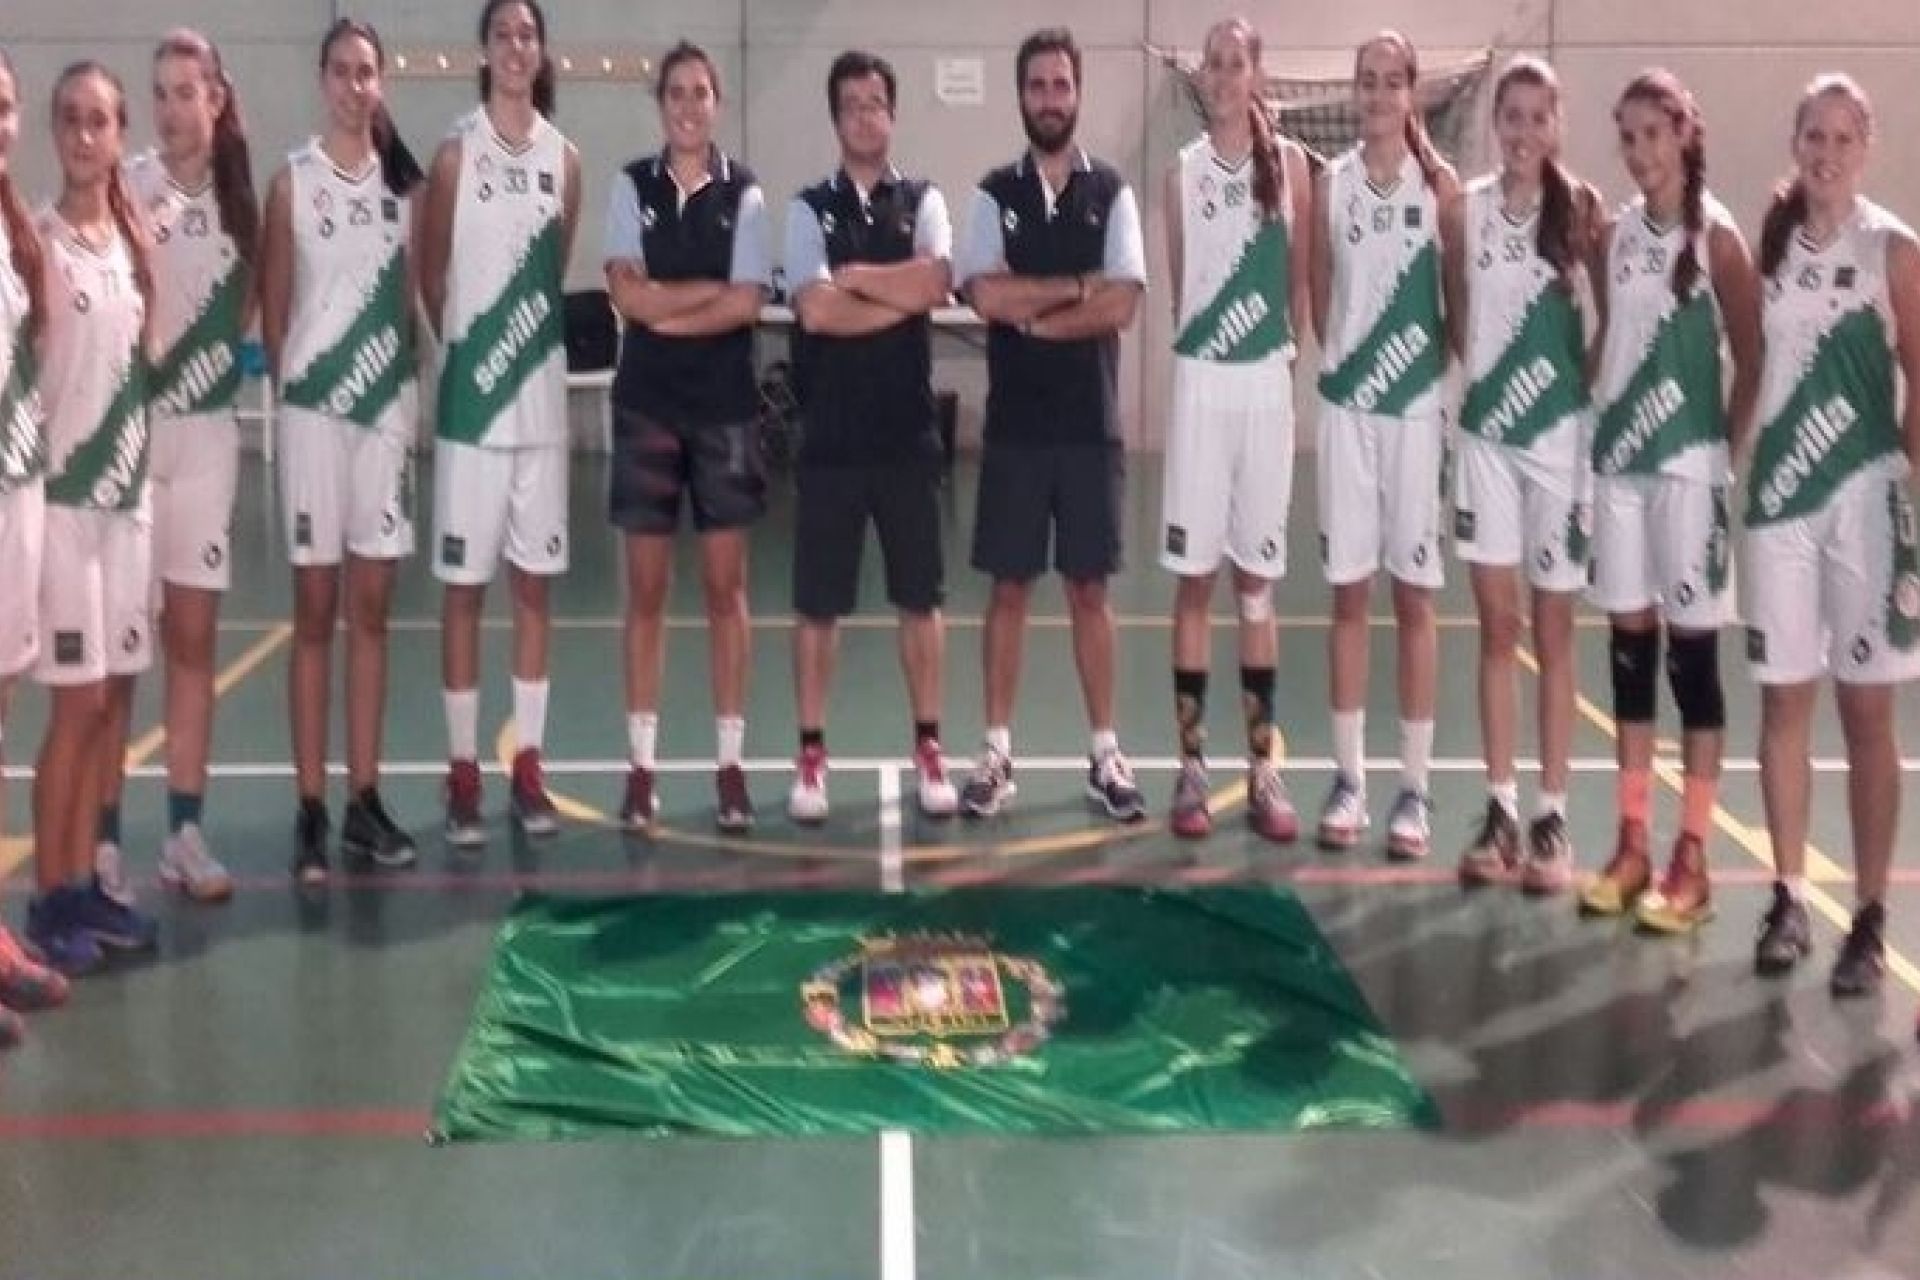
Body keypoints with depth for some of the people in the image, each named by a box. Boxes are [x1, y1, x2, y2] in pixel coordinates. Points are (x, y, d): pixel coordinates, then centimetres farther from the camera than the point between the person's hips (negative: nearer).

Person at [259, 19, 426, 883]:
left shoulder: (405, 182, 7)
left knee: (371, 611, 7)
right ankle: (311, 809, 6)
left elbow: (417, 294, 10)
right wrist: (288, 388, -4)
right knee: (315, 613, 1)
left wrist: (410, 380, 0)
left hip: (388, 405, 3)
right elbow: (272, 304, 1)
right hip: (312, 407, -3)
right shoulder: (293, 180, 0)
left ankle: (365, 801, 14)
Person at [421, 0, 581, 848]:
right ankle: (463, 776, 9)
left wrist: (529, 345, 11)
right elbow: (431, 277, 1)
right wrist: (465, 347, 5)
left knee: (535, 581, 8)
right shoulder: (456, 154, -5)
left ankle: (528, 768, 17)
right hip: (471, 394, -3)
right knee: (464, 584, 2)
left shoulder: (564, 159, 6)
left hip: (542, 395, 4)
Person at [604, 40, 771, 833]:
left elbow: (747, 305, -9)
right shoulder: (631, 187, 3)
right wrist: (712, 289, -9)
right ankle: (642, 764, 12)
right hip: (646, 405, 1)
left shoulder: (744, 192, 0)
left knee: (726, 587, 4)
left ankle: (730, 763, 11)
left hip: (724, 407, -1)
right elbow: (628, 294, -7)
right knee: (646, 589, 5)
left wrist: (662, 310, -9)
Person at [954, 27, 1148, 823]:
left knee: (1089, 587, 6)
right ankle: (998, 753, 12)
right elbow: (987, 296, -10)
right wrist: (1078, 287, -10)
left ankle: (1105, 755, 13)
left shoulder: (1111, 193, 2)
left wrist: (1032, 314, -10)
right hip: (1016, 423, 0)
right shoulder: (994, 194, 3)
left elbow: (1123, 304, -9)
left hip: (1091, 423, 0)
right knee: (1010, 586, 5)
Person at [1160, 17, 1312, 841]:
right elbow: (1178, 283, 9)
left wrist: (1285, 352, 3)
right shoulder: (1183, 172, 3)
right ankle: (1192, 767, 10)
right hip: (1201, 383, 0)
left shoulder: (1290, 164, 2)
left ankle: (1263, 770, 13)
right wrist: (1202, 341, 5)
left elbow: (1301, 280, 6)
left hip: (1267, 384, 0)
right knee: (1193, 579, 3)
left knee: (1257, 585, 7)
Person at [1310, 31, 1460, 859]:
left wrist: (1440, 370, -3)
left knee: (1413, 596, 3)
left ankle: (1415, 789, 9)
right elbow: (1320, 294, 11)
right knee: (1349, 592, 6)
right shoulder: (1332, 184, 4)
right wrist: (1345, 358, 4)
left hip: (1418, 402, -2)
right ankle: (1349, 779, 14)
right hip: (1347, 403, 2)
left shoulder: (1440, 184, -1)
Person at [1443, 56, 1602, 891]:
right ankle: (1500, 810, 12)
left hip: (1562, 431, -2)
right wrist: (1485, 374, 0)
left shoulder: (1582, 207, -4)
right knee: (1497, 628, 5)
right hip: (1486, 432, 2)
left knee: (1552, 632, 5)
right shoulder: (1463, 210, 1)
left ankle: (1551, 817, 10)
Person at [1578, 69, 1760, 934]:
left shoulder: (1716, 237, -7)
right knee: (1629, 644, 8)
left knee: (1691, 649, -1)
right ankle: (1632, 844, 17)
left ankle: (1691, 860, 6)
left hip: (1687, 463, -5)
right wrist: (1600, 413, 7)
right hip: (1618, 457, 5)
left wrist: (1726, 450, -5)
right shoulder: (1615, 234, 8)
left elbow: (1752, 357, -5)